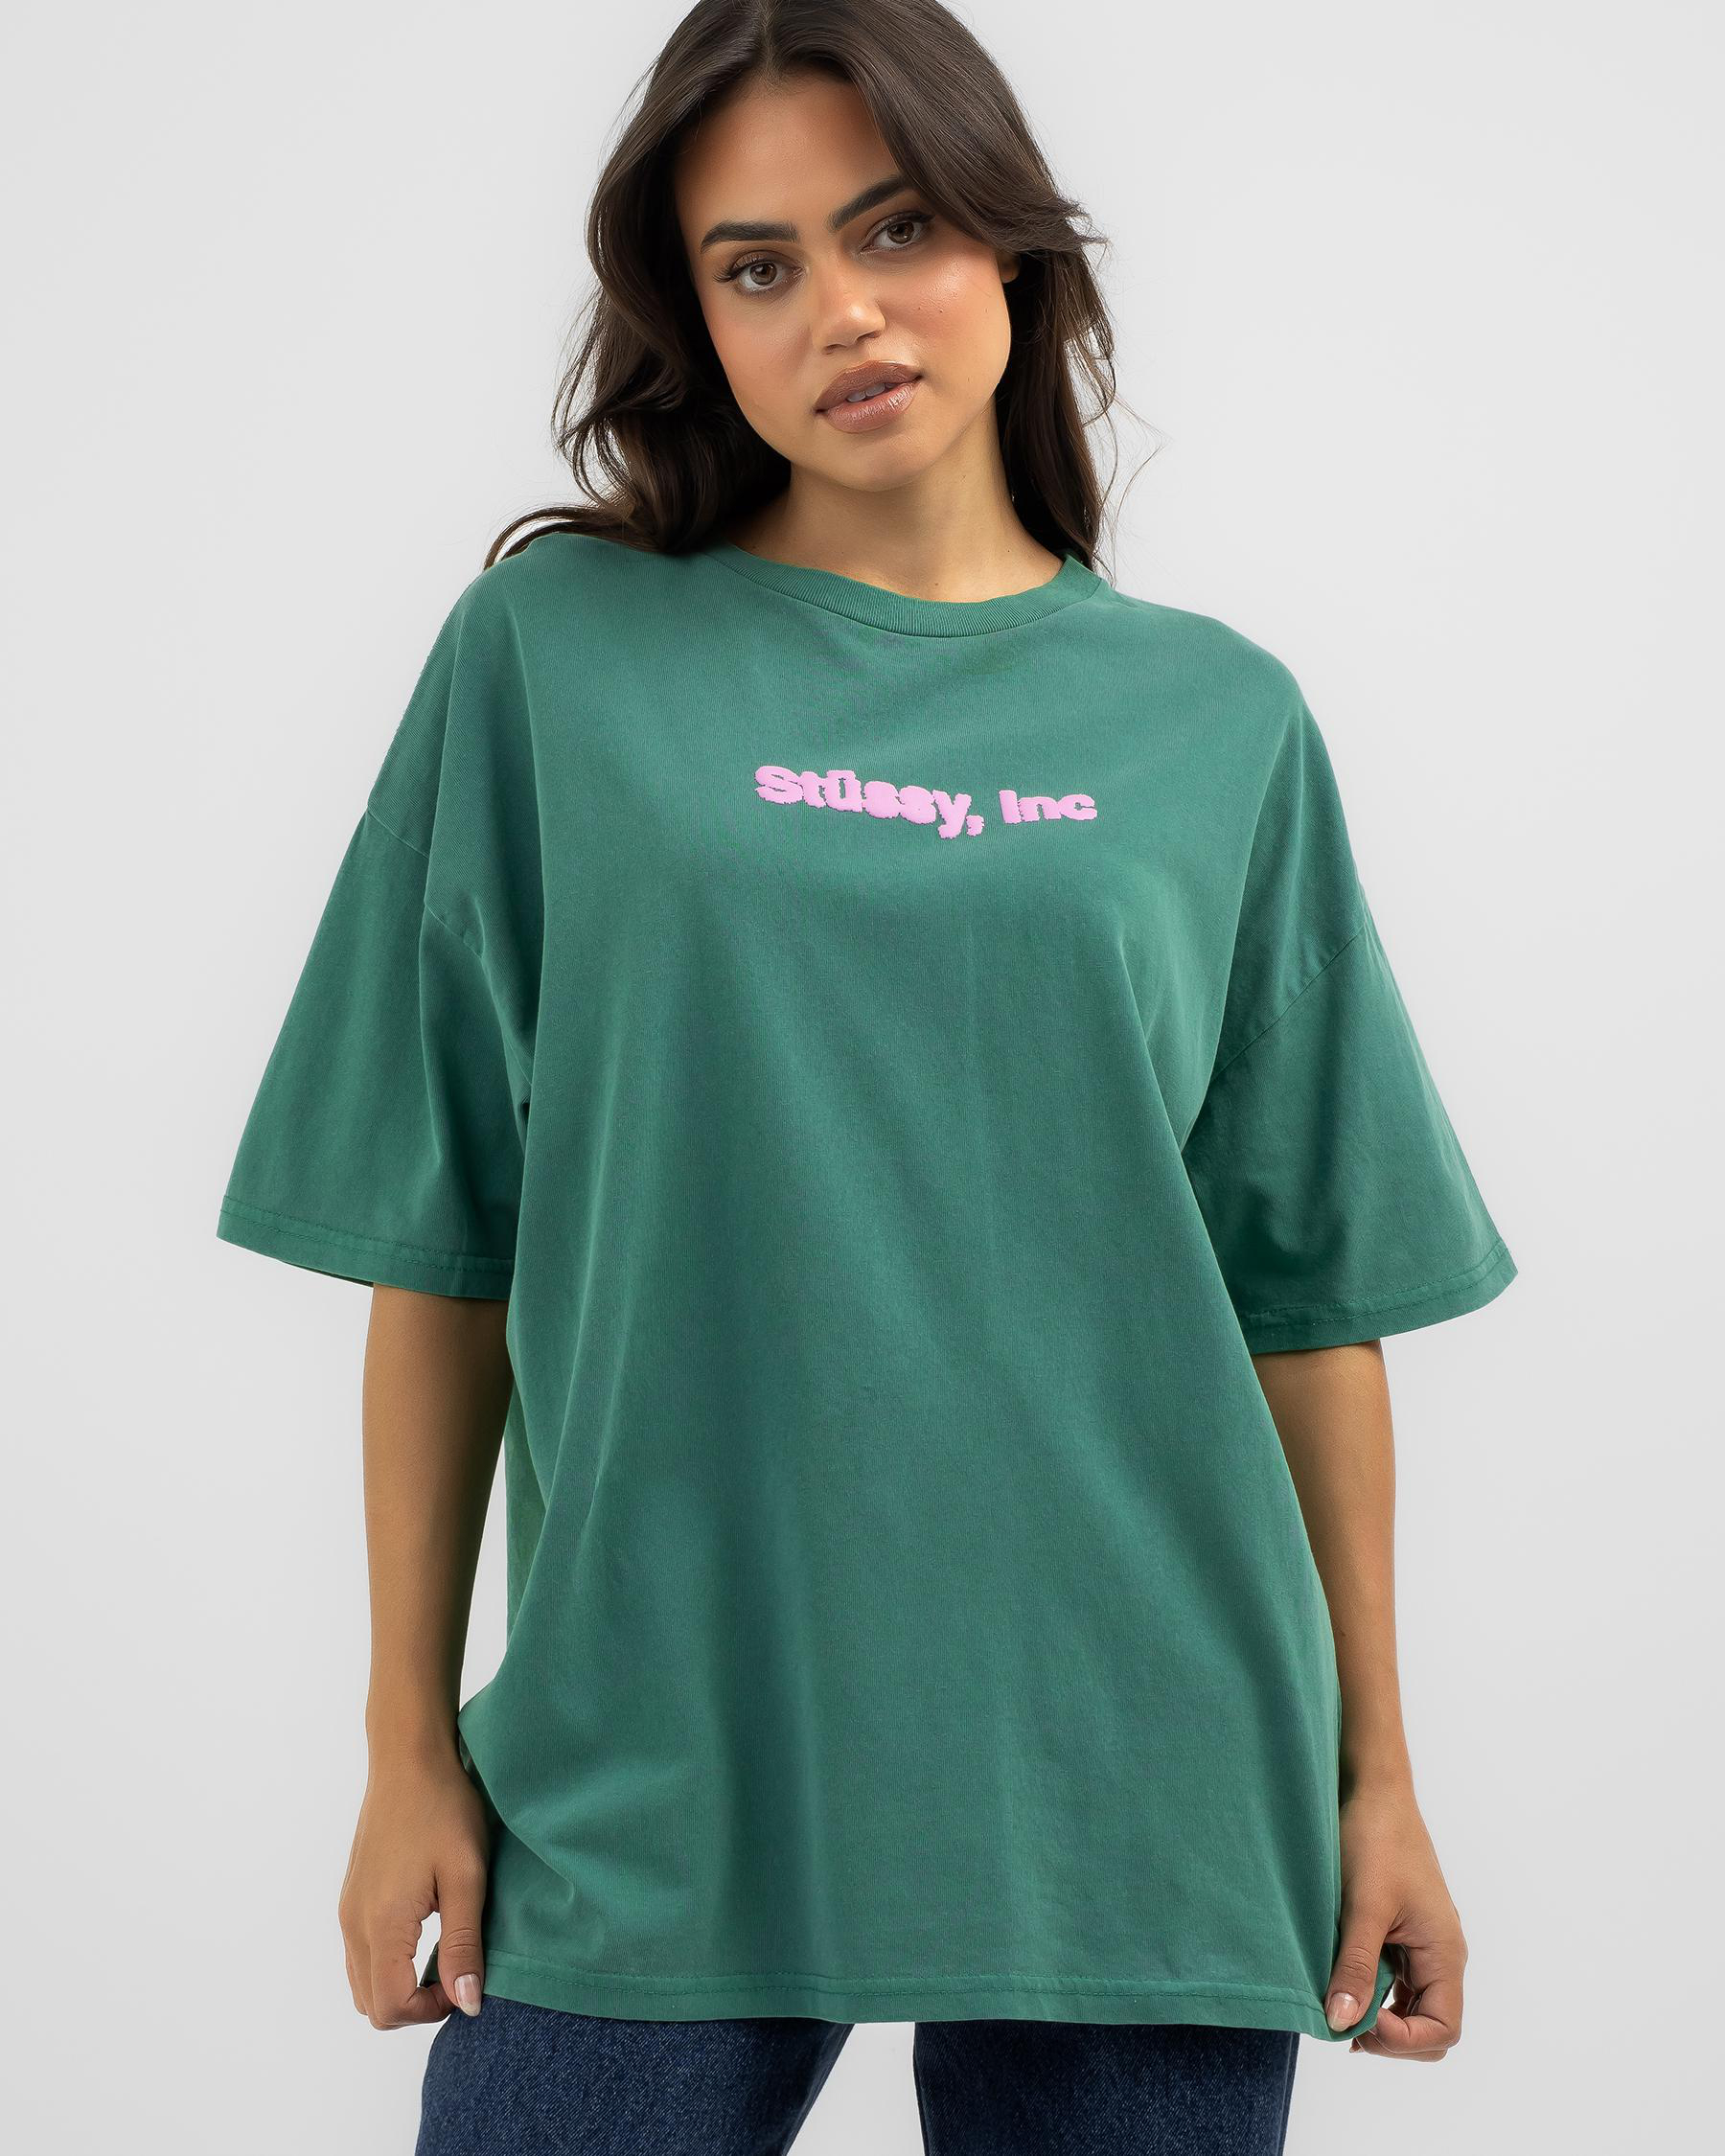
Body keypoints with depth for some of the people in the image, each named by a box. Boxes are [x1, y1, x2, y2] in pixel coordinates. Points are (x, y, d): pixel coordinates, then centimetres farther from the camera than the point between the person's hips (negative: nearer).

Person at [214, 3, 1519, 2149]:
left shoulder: (1216, 719, 5)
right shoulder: (554, 648, 0)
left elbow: (1312, 1283, 6)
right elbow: (443, 1239, 1)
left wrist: (1374, 1772, 5)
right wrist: (410, 1746, 0)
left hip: (1138, 1783, 2)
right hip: (652, 1782, -1)